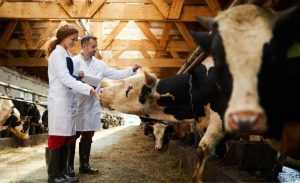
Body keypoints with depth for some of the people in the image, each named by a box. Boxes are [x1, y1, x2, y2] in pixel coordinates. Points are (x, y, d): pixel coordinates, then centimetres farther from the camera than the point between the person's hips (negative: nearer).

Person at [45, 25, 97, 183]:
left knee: (66, 139, 10)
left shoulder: (65, 54, 16)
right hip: (59, 102, -9)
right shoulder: (58, 53, -10)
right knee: (57, 138, -4)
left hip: (68, 101, 9)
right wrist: (87, 89, -22)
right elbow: (65, 78, -20)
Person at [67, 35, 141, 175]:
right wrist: (77, 76, -27)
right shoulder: (74, 61, -3)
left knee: (88, 137, 11)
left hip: (92, 107, 5)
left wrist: (132, 70, -1)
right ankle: (69, 166, 10)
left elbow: (116, 74, 8)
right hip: (76, 106, -5)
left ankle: (84, 165, 21)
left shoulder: (99, 64, 10)